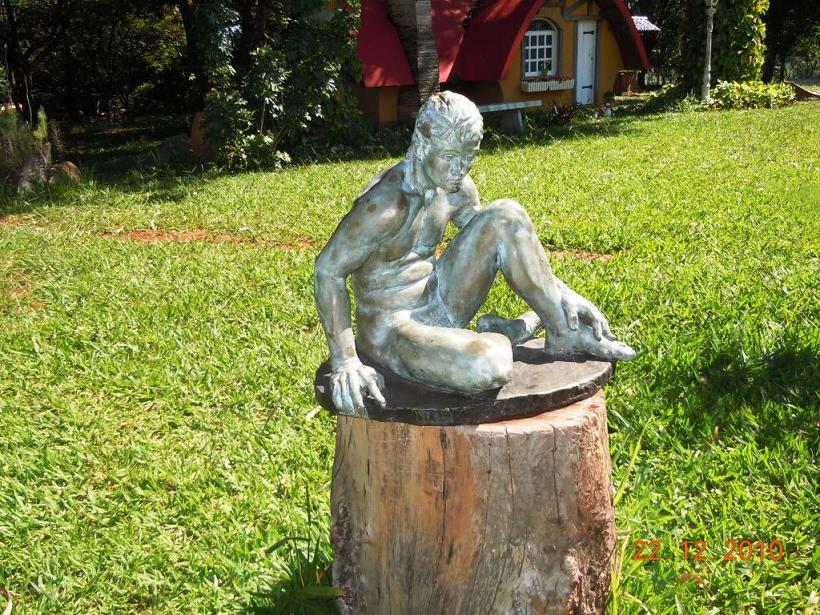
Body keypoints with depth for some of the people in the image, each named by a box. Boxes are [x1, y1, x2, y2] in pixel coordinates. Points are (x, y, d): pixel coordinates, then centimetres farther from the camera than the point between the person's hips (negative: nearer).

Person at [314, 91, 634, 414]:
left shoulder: (456, 188, -1)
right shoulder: (385, 205, -25)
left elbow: (505, 239, 11)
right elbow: (328, 271, -20)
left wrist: (564, 294, 1)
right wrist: (345, 362, -25)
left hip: (440, 301, 7)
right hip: (390, 328, -7)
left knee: (507, 216, -9)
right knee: (487, 368, -38)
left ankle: (565, 333, -2)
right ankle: (498, 340, 0)